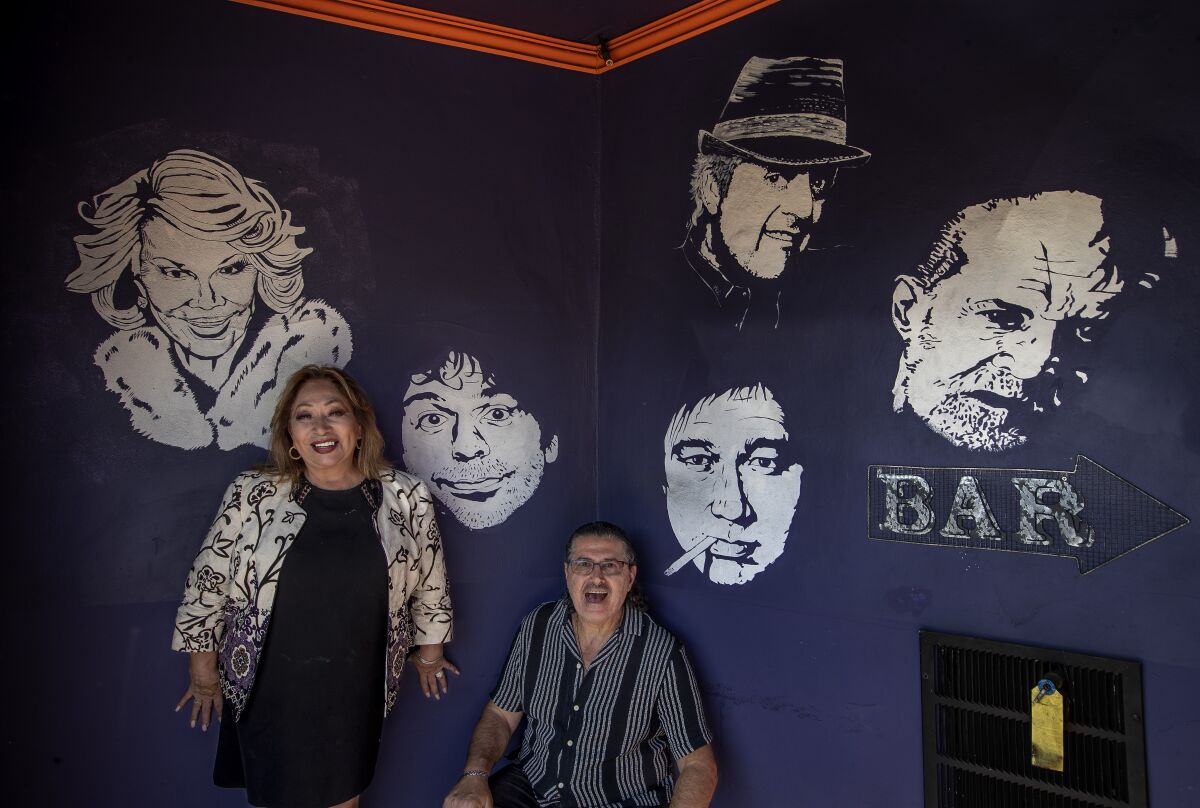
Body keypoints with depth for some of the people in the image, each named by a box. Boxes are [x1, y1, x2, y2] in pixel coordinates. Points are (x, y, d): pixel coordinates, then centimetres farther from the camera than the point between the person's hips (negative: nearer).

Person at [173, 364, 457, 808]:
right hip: (269, 694, 0)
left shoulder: (406, 498, -8)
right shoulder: (252, 495, -10)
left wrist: (429, 653, 13)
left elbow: (429, 583, 4)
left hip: (355, 695, 1)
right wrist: (204, 671, 3)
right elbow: (208, 583, -1)